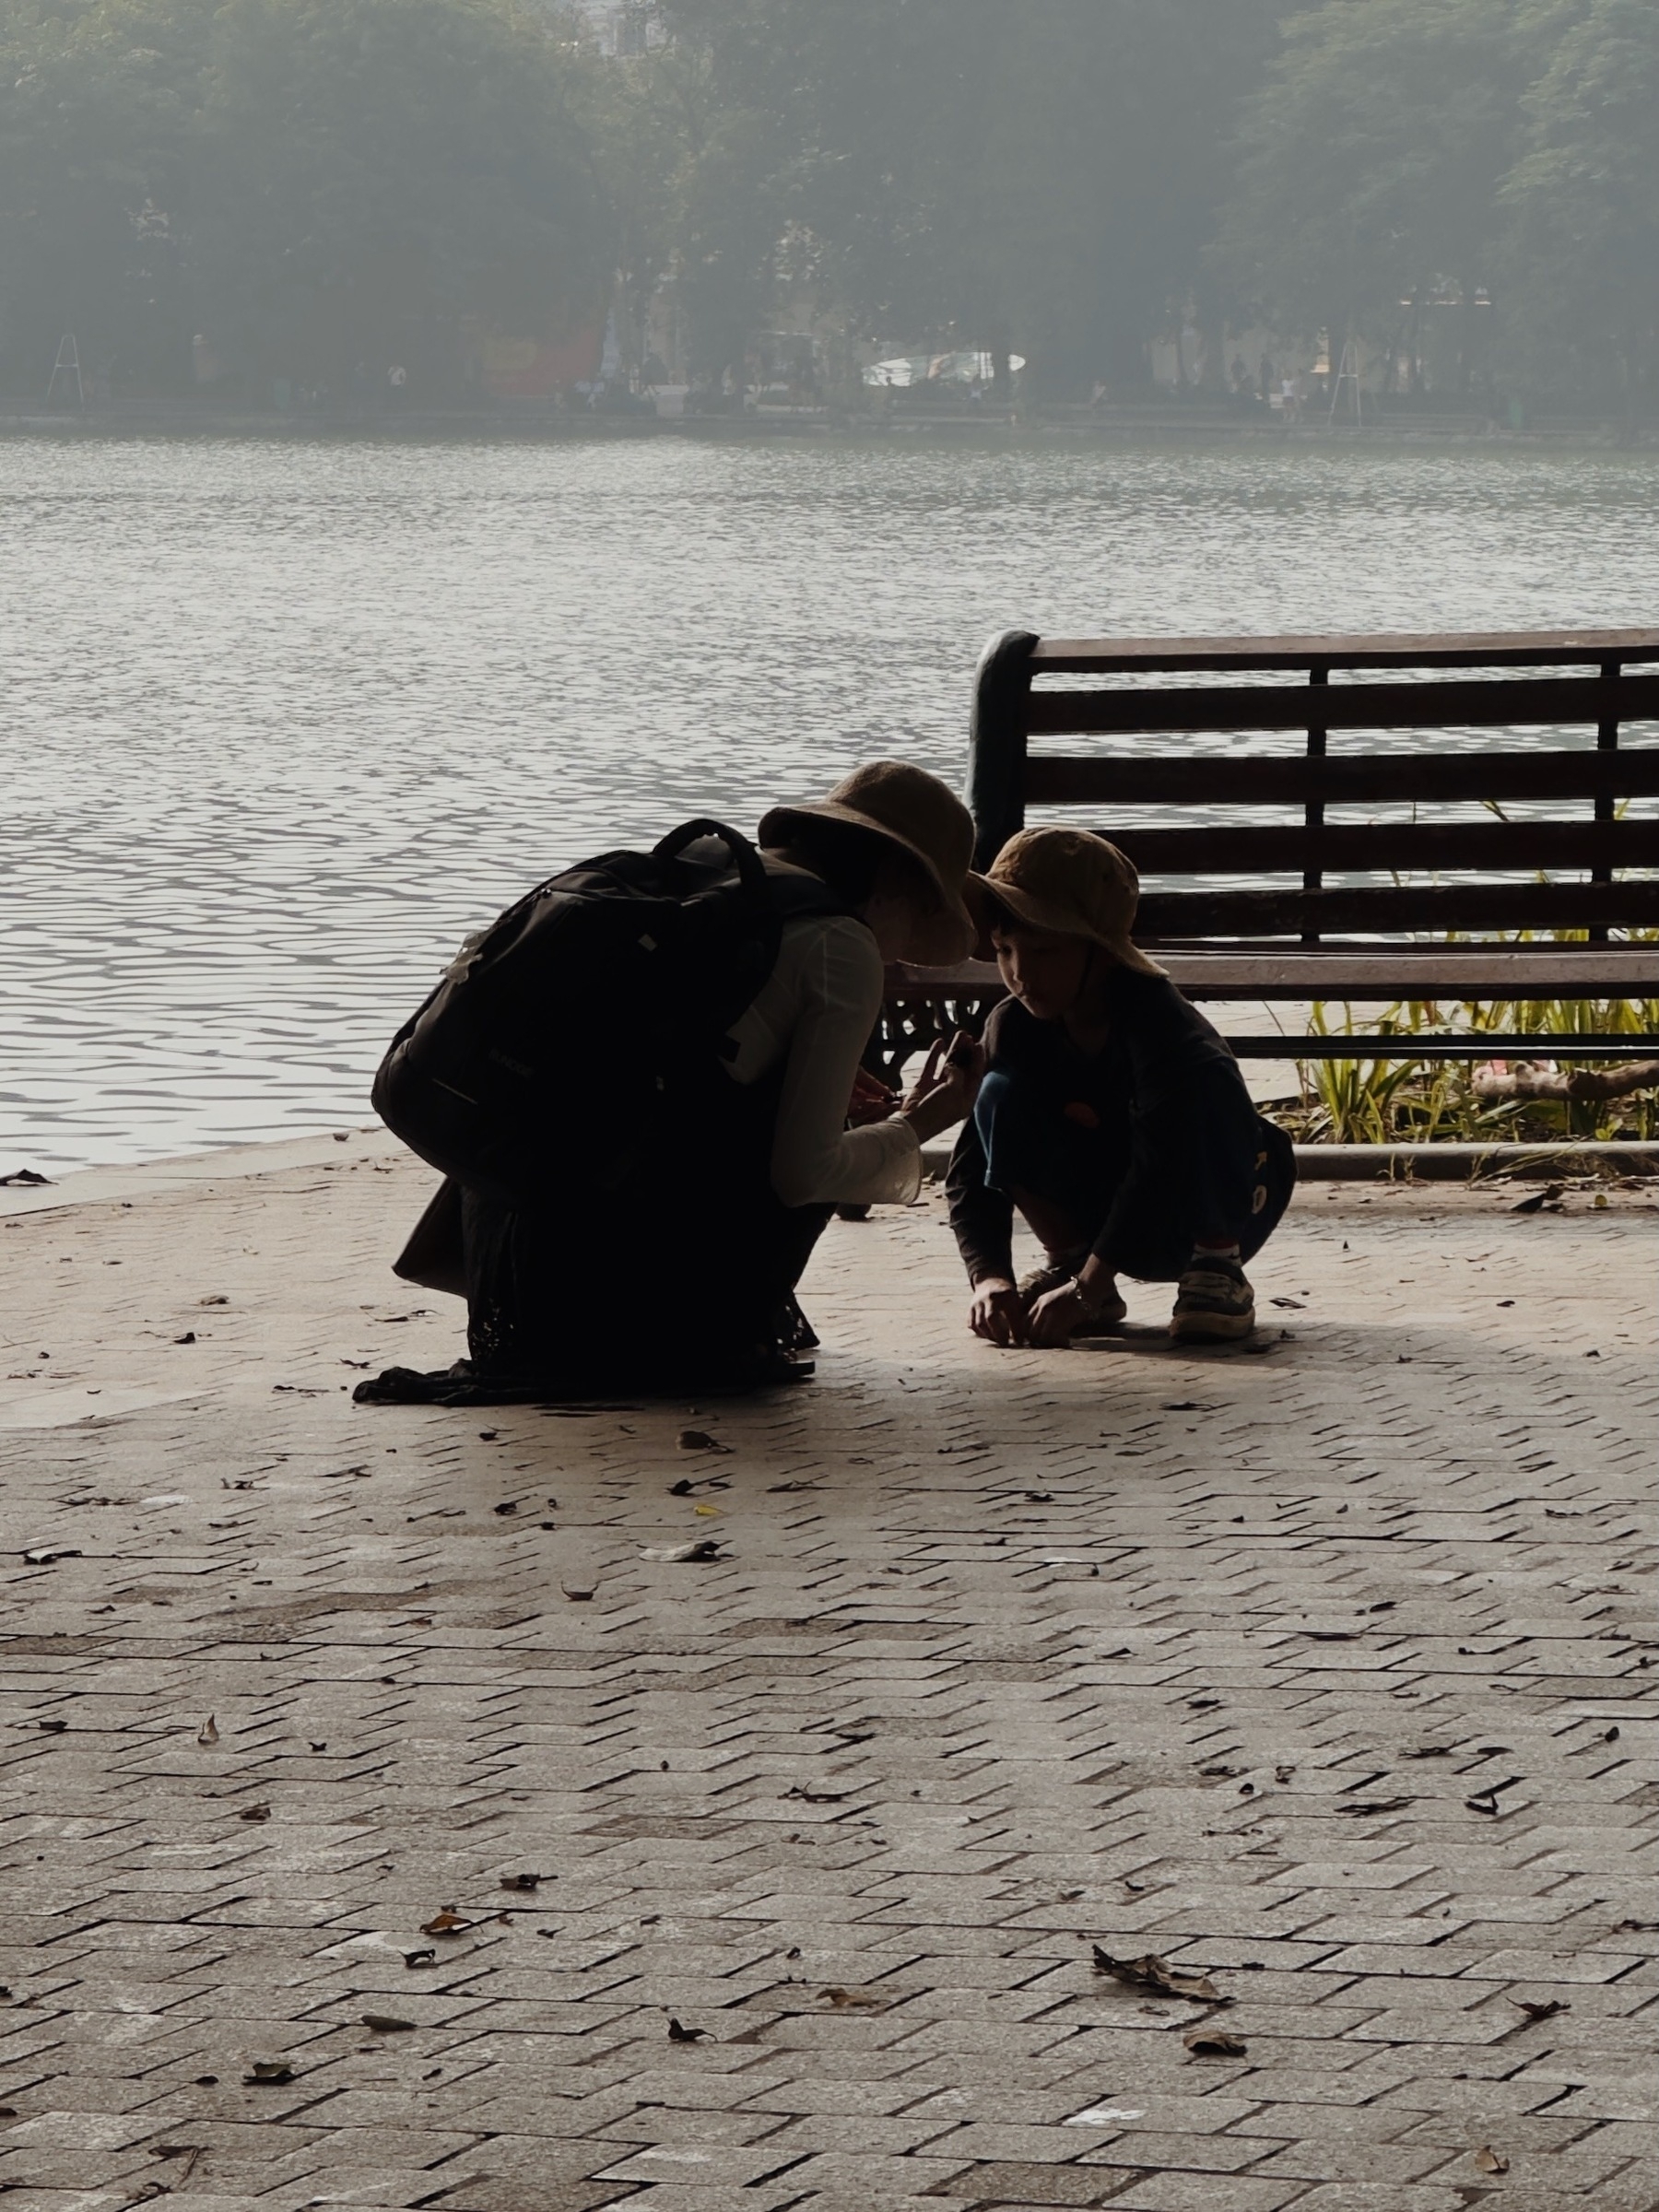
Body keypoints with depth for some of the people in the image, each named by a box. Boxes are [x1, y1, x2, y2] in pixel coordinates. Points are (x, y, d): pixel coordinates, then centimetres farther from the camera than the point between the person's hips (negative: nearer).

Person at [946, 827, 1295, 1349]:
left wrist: (1086, 1290, -41)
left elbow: (1162, 1164, -36)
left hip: (1219, 1212, -4)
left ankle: (1217, 1270, -19)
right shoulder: (1014, 1027, -12)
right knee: (1002, 1096, -18)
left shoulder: (1157, 1017, -28)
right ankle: (1068, 1261, -5)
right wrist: (989, 1277, -31)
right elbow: (972, 1169, -14)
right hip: (1115, 1225, 4)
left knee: (1206, 1082, -33)